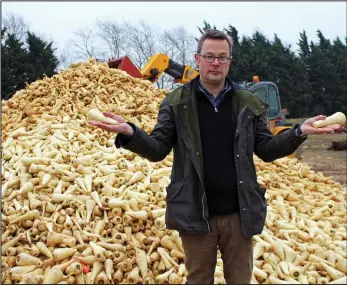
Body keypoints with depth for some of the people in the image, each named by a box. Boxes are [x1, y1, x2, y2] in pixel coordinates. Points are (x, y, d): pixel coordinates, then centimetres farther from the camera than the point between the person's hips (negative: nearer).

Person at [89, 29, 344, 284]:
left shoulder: (249, 103, 5)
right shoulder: (176, 102, 0)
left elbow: (266, 150, 6)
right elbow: (158, 150, -4)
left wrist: (299, 133, -10)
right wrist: (130, 133, -23)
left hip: (239, 213, 2)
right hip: (195, 213, -1)